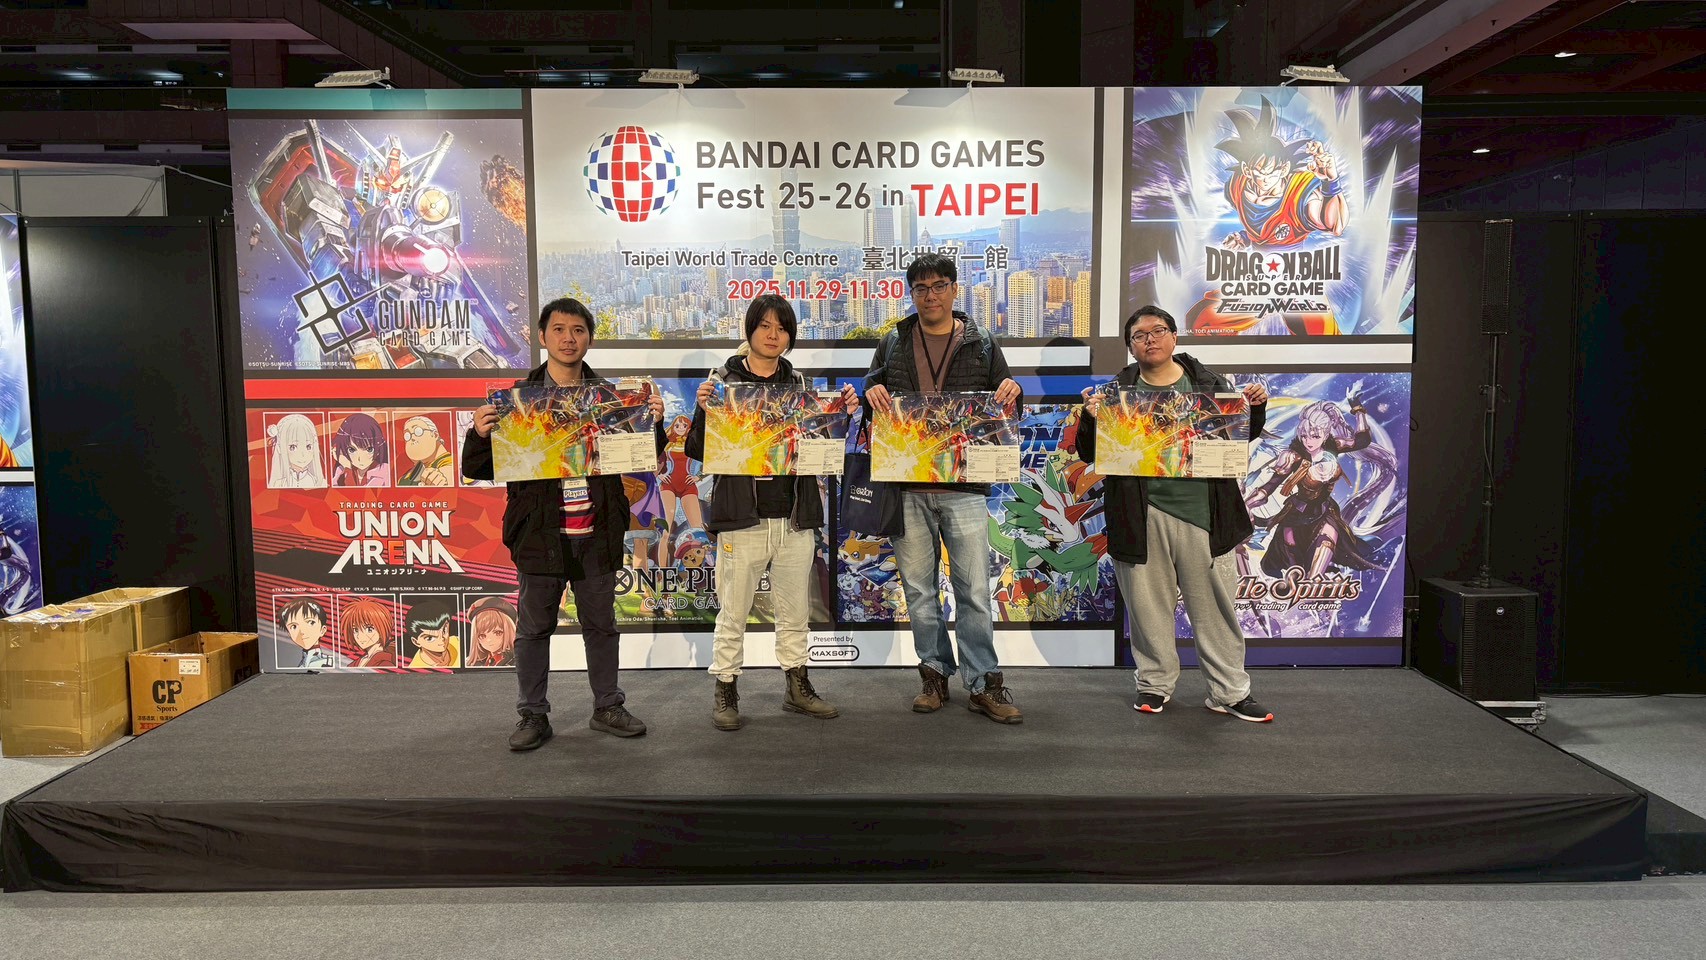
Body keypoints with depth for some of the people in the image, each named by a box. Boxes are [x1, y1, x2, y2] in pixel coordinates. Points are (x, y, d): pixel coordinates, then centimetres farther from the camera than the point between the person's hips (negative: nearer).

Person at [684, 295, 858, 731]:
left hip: (795, 515, 4)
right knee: (733, 611, 4)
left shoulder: (799, 383, 9)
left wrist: (844, 413, -3)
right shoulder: (725, 380, -2)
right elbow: (700, 451, -5)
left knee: (795, 610, 13)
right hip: (742, 515, -4)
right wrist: (703, 410, -21)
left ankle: (797, 687, 26)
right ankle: (725, 692, 16)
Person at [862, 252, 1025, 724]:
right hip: (907, 485, 2)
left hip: (964, 485, -2)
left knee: (974, 588, -1)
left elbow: (1003, 405, 11)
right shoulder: (894, 343, 11)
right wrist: (871, 391, -8)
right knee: (918, 587, 8)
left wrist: (1012, 391, -12)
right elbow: (871, 388, 16)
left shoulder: (982, 343, 8)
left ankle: (983, 684, 9)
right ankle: (936, 673, 22)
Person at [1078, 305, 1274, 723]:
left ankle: (1230, 692, 19)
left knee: (1216, 604, 7)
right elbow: (1089, 454, 4)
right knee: (1149, 605, 9)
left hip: (1203, 512, 1)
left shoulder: (1209, 383, 9)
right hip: (1143, 517, -1)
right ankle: (1155, 683, 27)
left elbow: (1242, 436, 18)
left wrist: (1255, 407, -1)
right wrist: (1092, 420, -15)